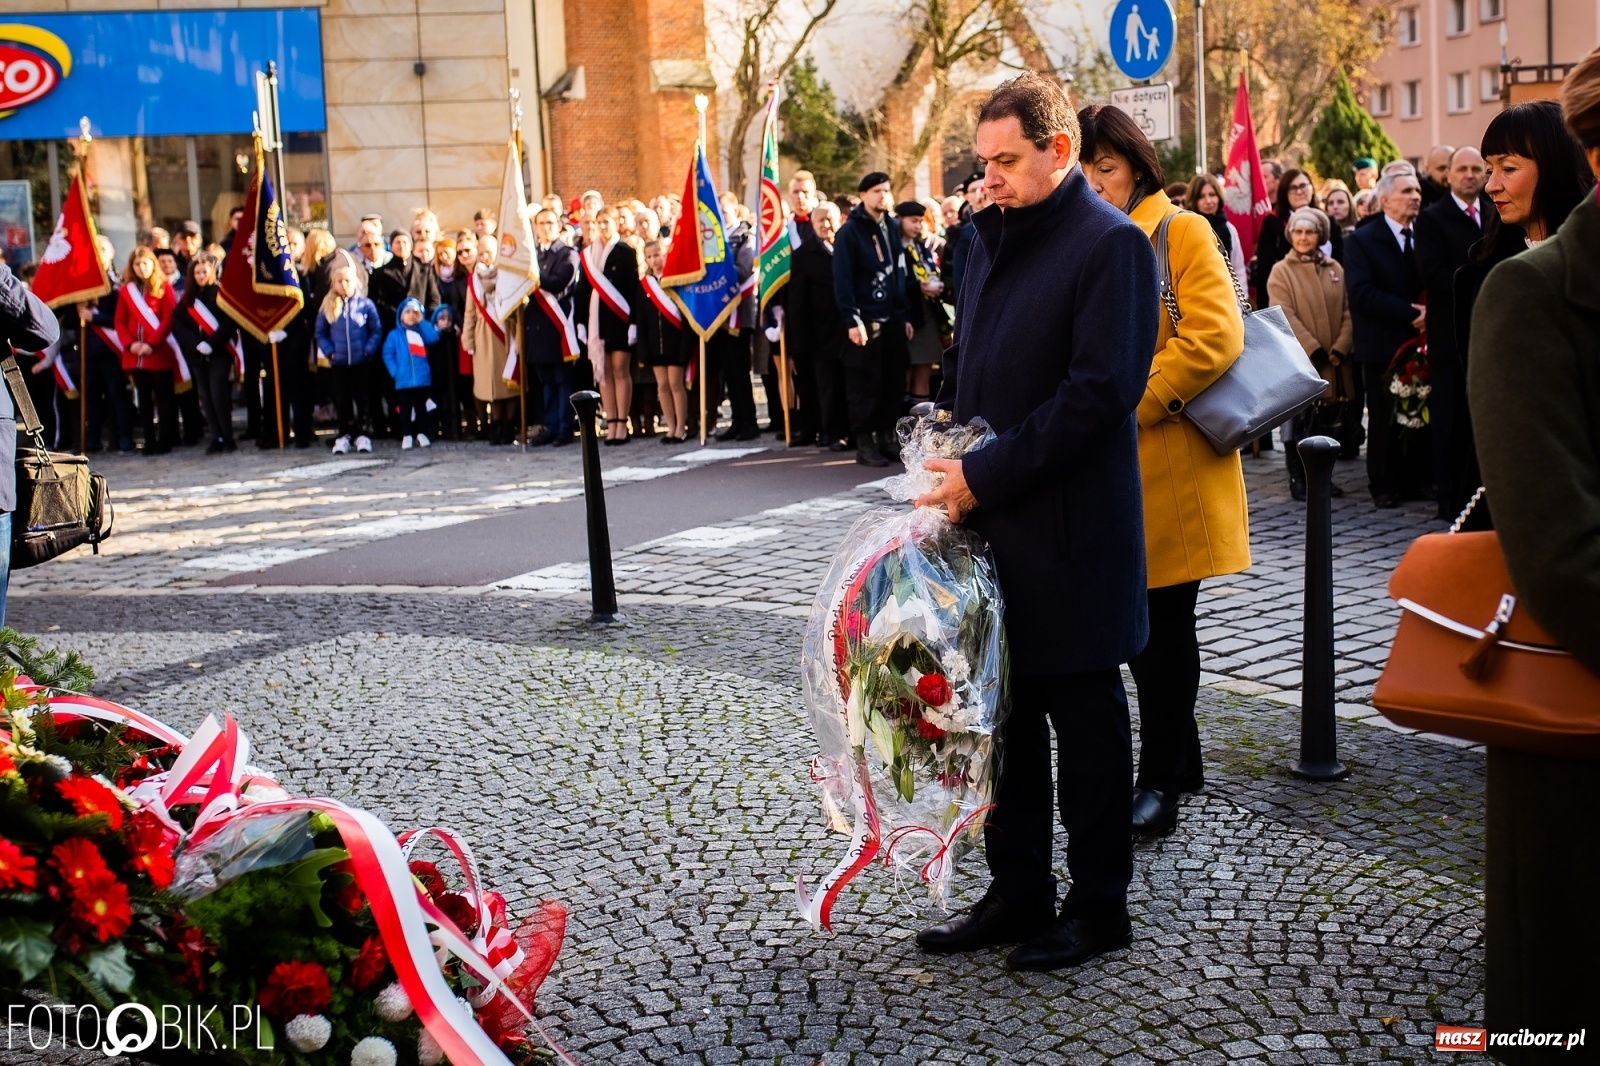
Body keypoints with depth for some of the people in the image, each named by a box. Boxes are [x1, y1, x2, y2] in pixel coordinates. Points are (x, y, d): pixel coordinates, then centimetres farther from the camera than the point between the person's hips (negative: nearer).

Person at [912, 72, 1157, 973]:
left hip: (1070, 532, -8)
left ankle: (1100, 907, 19)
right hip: (990, 519, 8)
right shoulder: (995, 237, 13)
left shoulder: (1110, 244, -12)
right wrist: (954, 472, 7)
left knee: (1084, 716, 5)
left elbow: (1102, 390, -19)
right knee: (1005, 711, 13)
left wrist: (986, 475, -18)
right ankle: (1018, 895, 26)